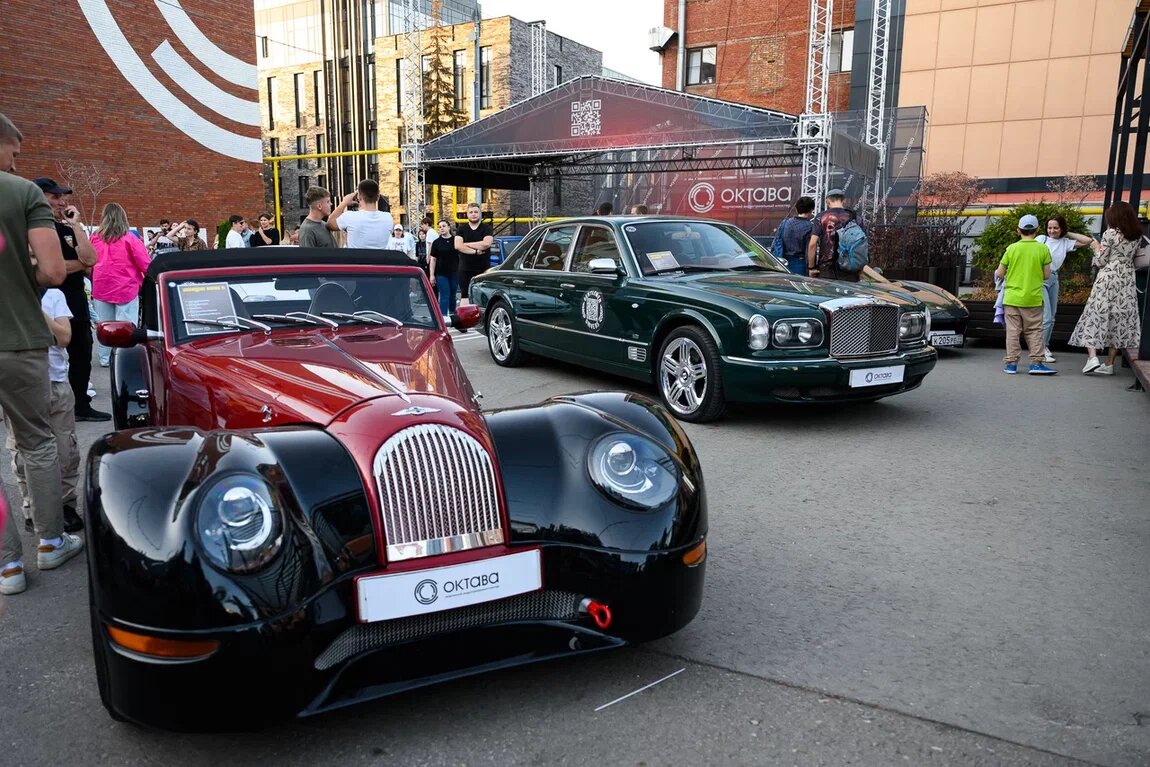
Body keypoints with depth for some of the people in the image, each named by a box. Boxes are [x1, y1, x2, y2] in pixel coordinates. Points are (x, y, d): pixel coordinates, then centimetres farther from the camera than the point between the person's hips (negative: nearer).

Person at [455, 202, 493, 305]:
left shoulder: (486, 228, 5)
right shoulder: (461, 230, 9)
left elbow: (486, 243, -14)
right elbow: (457, 246, -7)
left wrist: (467, 244, -6)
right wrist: (475, 251, -12)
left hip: (483, 269, -1)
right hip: (465, 269, 1)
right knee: (464, 296, 0)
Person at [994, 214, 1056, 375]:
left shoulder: (1012, 248, -3)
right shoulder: (1043, 249, -3)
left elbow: (1000, 274, -1)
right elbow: (1046, 275, 0)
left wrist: (997, 272, 21)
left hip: (1012, 297, 0)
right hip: (1033, 298, 0)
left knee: (1012, 331, 5)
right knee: (1034, 331, 7)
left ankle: (1011, 363, 5)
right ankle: (1036, 362, 3)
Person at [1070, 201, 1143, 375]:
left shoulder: (1110, 234, -8)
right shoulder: (1137, 235, 8)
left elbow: (1100, 262, -7)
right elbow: (1132, 256, 14)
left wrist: (1097, 249, 11)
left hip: (1108, 278, -5)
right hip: (1127, 281, 5)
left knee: (1096, 315, -1)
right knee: (1119, 318, 8)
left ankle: (1092, 357, -17)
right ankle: (1109, 364, 10)